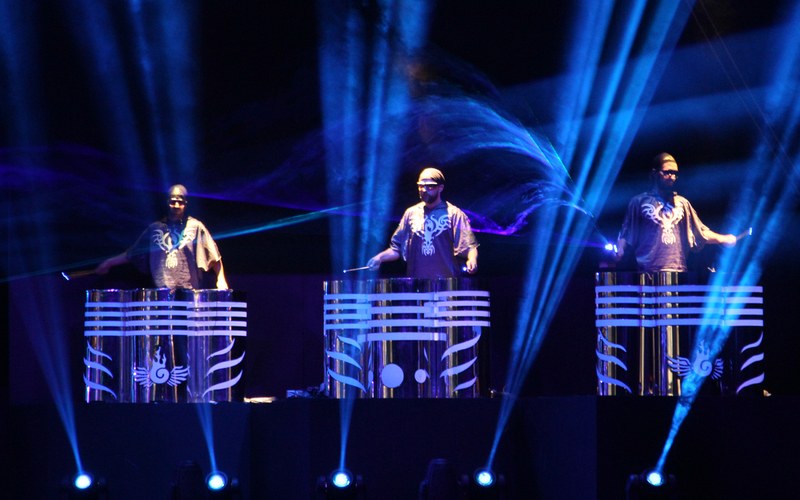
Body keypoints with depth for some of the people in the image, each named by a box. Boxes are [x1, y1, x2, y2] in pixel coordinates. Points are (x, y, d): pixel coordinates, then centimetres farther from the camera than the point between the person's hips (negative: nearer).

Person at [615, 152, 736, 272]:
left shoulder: (682, 203, 19)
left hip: (679, 271, 3)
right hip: (649, 272, -3)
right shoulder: (639, 202, 8)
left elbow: (701, 231, 19)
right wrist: (619, 251, -12)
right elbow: (626, 234, 6)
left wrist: (724, 239, 7)